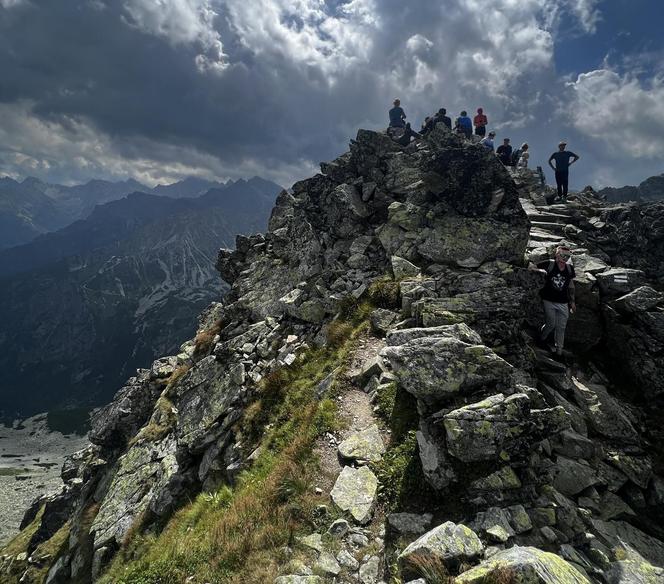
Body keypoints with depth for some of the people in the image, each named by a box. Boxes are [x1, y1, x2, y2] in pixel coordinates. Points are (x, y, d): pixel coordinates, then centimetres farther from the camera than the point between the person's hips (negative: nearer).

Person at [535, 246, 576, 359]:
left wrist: (572, 301, 16)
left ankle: (559, 351, 22)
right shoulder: (549, 264, -11)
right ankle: (541, 339, 32)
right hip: (549, 301, -4)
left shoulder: (570, 268, 3)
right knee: (551, 324, 0)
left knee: (561, 327, 8)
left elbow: (571, 285, 14)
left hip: (563, 303, 4)